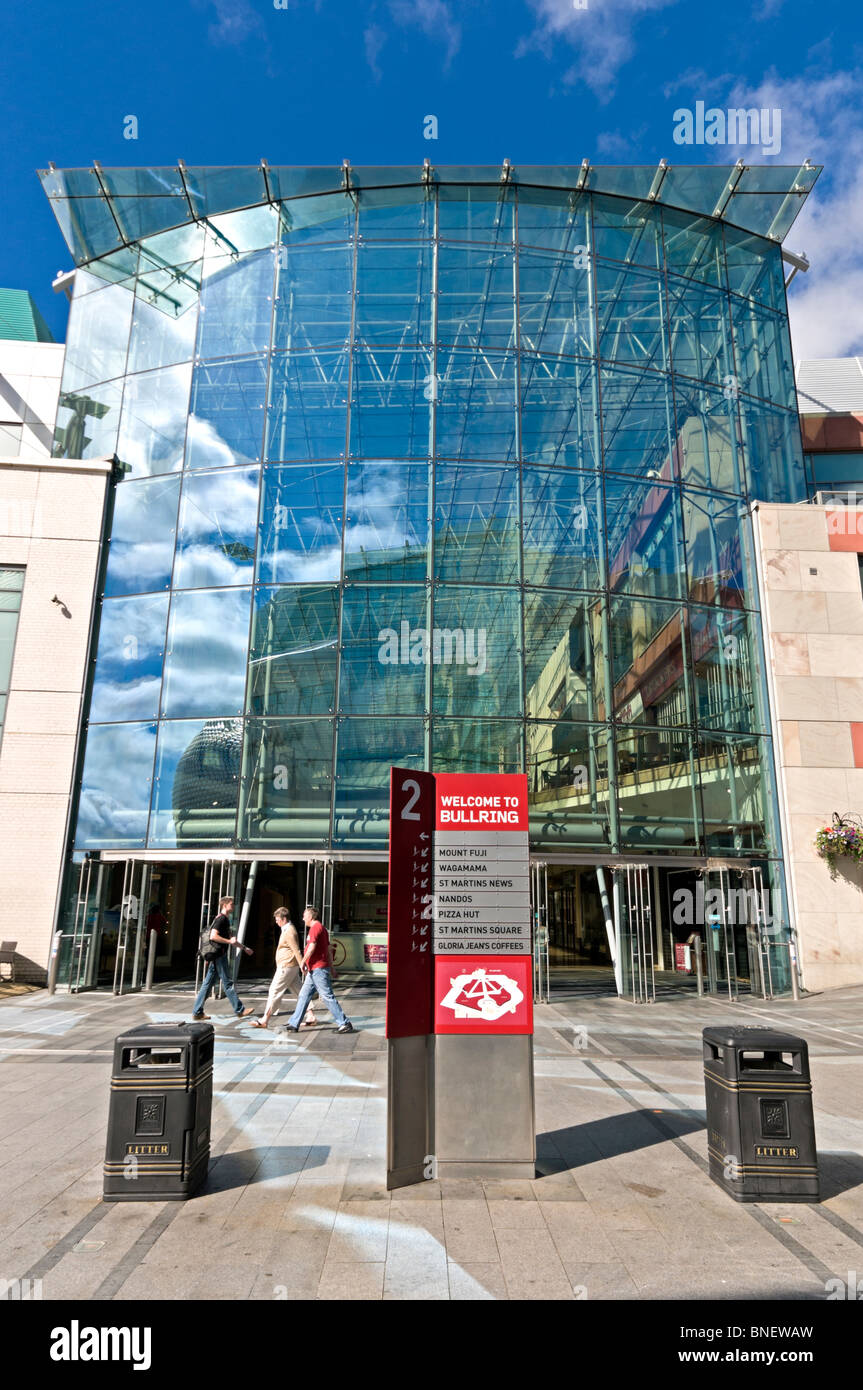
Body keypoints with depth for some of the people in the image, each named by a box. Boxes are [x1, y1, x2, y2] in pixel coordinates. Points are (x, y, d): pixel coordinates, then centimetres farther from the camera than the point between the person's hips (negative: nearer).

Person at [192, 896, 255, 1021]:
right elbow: (213, 936, -24)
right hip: (219, 955, -10)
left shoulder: (225, 919, 20)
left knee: (208, 984, 9)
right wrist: (229, 941, -17)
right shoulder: (221, 918, -12)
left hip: (216, 956, 10)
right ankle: (240, 1011, 5)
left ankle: (198, 1013, 11)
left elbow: (231, 939, 29)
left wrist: (244, 948, 31)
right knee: (228, 983, -2)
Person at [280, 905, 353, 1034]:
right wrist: (331, 967, 23)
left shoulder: (315, 927, -12)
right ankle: (294, 1024, 16)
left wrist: (303, 962, -12)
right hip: (314, 969, 10)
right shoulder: (321, 928, 19)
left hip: (318, 968, -10)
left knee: (327, 996, -7)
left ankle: (344, 1023, -3)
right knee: (304, 995, 12)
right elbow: (328, 949, 21)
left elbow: (312, 947, -21)